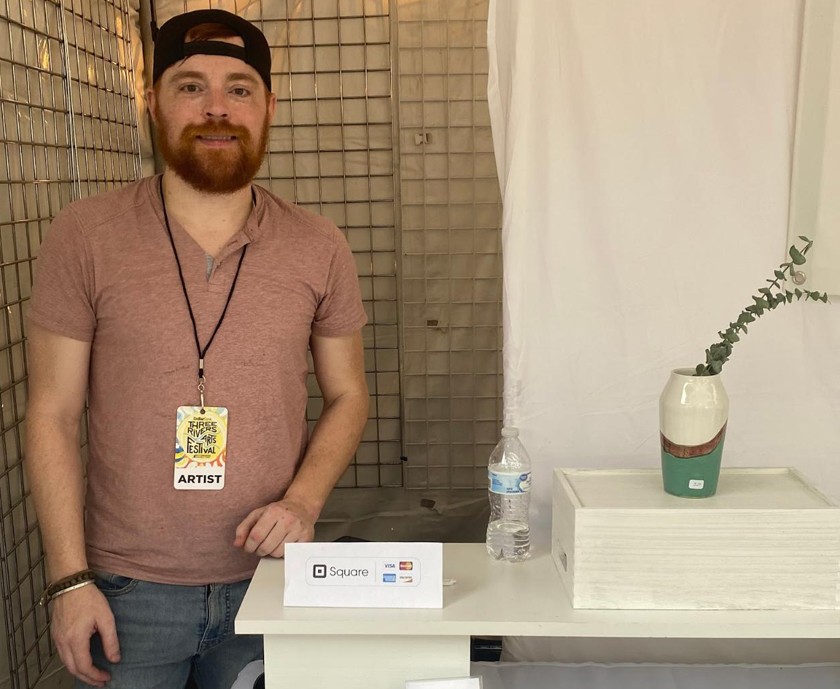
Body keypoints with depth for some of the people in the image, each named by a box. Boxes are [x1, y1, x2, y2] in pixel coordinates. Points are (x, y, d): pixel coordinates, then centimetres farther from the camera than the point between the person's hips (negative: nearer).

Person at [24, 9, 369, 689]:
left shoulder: (320, 248, -2)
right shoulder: (85, 237, -6)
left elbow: (347, 396, 6)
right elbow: (53, 416, -4)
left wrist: (303, 503, -10)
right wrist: (70, 580, -7)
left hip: (268, 577, 2)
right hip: (128, 589, -1)